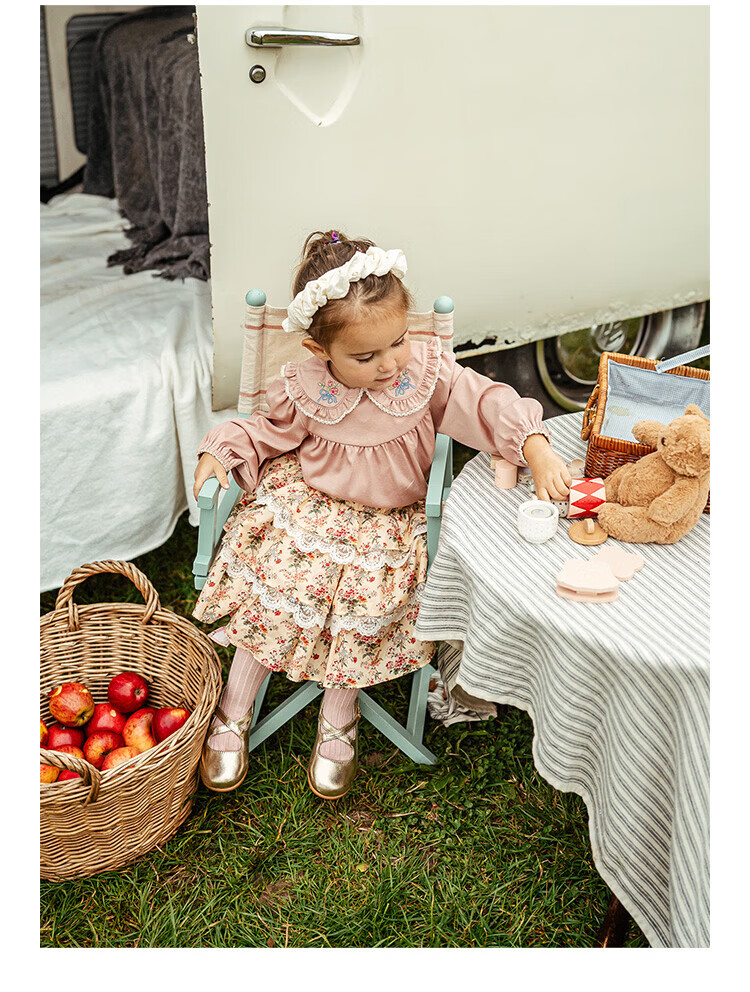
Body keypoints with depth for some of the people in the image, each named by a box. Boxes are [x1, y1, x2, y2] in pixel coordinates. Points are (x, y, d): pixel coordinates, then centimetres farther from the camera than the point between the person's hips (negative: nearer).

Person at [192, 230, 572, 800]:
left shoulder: (427, 371, -14)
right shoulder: (302, 390, -12)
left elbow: (488, 405, -17)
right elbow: (269, 434, 5)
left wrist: (537, 451, -32)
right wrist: (220, 453, -11)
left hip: (392, 518, 0)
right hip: (310, 503, 0)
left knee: (368, 593, -23)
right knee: (277, 581, -20)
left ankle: (337, 723, 1)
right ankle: (232, 716, 1)